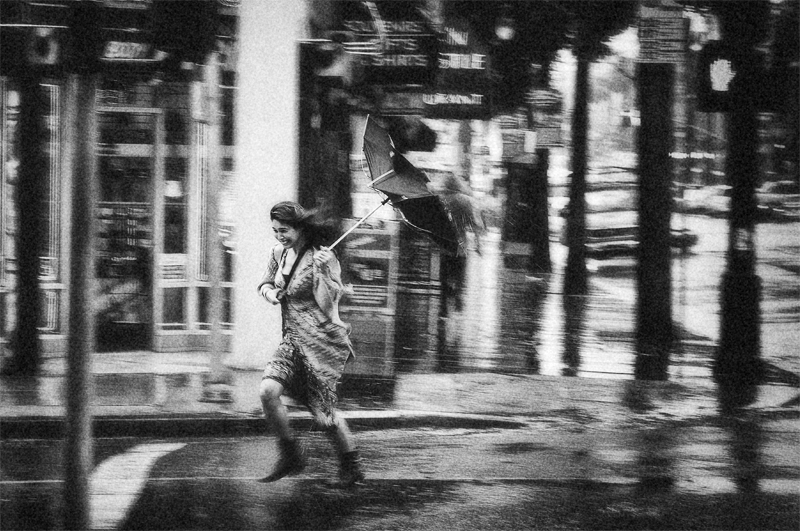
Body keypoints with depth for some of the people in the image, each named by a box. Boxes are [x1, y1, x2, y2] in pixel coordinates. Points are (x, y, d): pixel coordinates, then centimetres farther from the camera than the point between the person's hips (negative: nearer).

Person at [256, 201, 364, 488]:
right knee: (267, 391, -17)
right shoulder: (279, 252, 6)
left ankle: (352, 466, 24)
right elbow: (265, 283, 23)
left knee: (323, 415, -1)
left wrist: (322, 271, -33)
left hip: (322, 340, -6)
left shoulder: (324, 258, -14)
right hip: (292, 340, 6)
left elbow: (327, 307, -21)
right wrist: (269, 292, 0)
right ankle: (290, 456, 1)